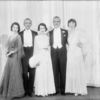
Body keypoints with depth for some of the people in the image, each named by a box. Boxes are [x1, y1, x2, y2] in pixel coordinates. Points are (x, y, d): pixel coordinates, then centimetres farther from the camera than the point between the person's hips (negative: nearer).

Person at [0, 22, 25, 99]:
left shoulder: (18, 37, -6)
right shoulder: (10, 36, 13)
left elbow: (19, 48, -11)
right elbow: (8, 46, 17)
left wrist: (11, 52, -13)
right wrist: (7, 52, -1)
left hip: (15, 56, -6)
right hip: (10, 57, 7)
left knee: (15, 73, -2)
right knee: (7, 73, 9)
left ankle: (15, 91, 10)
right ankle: (7, 90, 22)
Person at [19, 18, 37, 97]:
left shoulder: (35, 33, 12)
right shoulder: (20, 33, 11)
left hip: (32, 53, 1)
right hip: (24, 53, 0)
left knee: (32, 72, 1)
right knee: (24, 72, 0)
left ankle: (30, 90, 11)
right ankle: (25, 90, 12)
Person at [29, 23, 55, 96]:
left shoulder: (47, 37, 12)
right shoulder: (37, 38, 6)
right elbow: (35, 48, 4)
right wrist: (35, 58, 0)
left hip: (47, 56, 2)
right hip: (39, 56, -2)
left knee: (48, 73, 0)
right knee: (40, 73, -6)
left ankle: (48, 90, 6)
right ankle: (40, 91, -1)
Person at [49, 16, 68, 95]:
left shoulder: (65, 31, 7)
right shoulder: (50, 32, 11)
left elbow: (67, 42, 6)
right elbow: (50, 43, 8)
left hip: (62, 52, -1)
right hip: (54, 52, 1)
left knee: (63, 71, 1)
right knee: (55, 71, 3)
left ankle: (63, 89, 10)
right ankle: (57, 89, 12)